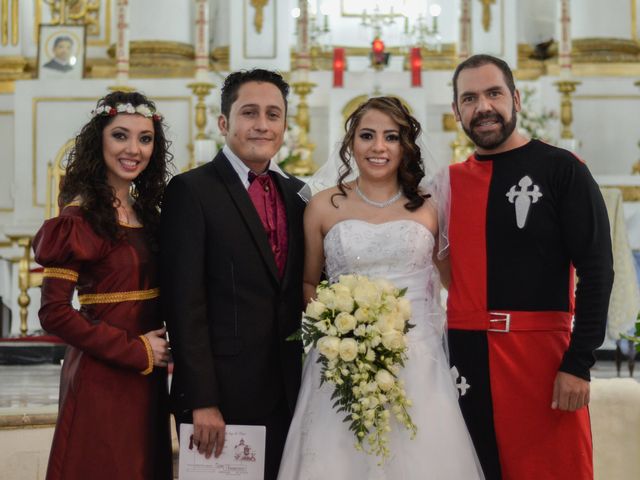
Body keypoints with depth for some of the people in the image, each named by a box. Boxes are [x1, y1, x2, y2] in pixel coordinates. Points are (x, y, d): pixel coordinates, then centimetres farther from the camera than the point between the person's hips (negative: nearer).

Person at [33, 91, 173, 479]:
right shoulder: (79, 218, -13)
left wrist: (160, 351, 0)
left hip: (146, 378, 7)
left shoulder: (146, 211, 10)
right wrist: (134, 350, -14)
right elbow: (54, 313, -17)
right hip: (101, 379, -7)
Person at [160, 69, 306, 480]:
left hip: (289, 394, 6)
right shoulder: (191, 191, -7)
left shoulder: (297, 194, 11)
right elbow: (184, 304, -13)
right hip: (221, 394, -5)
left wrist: (309, 381, 7)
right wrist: (201, 401, -16)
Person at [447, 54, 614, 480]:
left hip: (542, 352, -4)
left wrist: (578, 362, -13)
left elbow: (597, 269, -7)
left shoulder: (561, 169, -3)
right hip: (465, 355, 4)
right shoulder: (450, 181, 10)